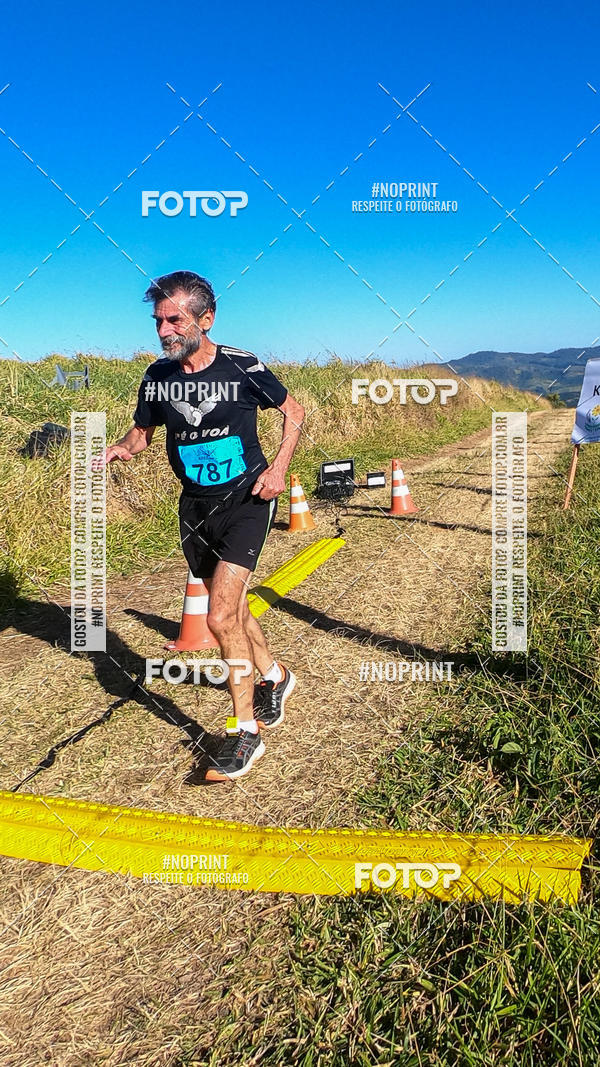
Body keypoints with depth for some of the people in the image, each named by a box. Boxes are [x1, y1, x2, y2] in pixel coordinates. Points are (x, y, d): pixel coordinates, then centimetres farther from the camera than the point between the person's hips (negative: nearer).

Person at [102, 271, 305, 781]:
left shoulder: (243, 367, -14)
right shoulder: (159, 376, -3)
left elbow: (293, 410, 2)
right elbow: (142, 433, 10)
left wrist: (279, 467, -10)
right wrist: (119, 448, -13)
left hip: (246, 501, -5)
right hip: (195, 506, 5)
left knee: (220, 617, -16)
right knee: (232, 608, 17)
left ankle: (245, 731, -1)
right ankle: (275, 676, 45)